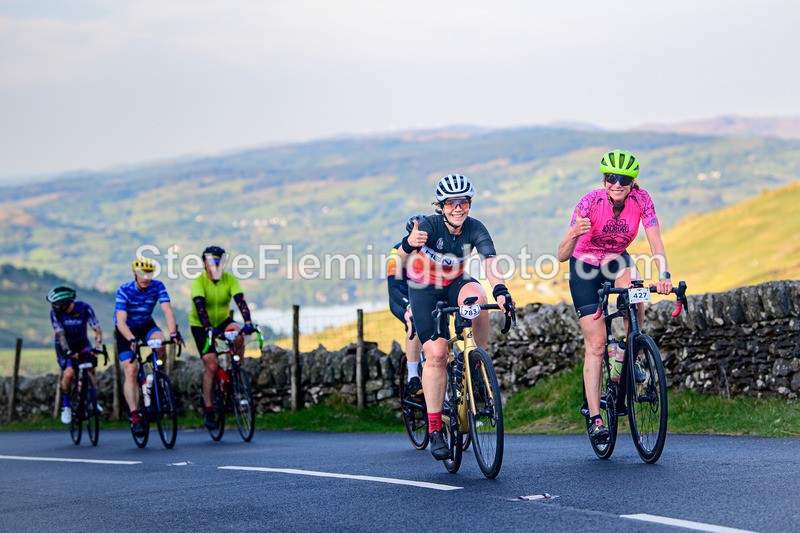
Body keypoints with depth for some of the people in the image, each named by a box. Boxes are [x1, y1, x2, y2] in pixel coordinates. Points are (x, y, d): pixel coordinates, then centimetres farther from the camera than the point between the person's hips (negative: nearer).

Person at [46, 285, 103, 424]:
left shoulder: (83, 308, -22)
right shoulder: (55, 312, -23)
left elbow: (97, 329, -25)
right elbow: (60, 333, -29)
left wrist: (97, 346, -41)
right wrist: (68, 351, -44)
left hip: (82, 343, 1)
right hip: (65, 346, -1)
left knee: (91, 366, -21)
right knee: (68, 373, -21)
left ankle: (93, 401, -4)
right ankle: (66, 406, -1)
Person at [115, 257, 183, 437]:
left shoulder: (157, 287, -17)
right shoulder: (124, 291, -24)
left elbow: (167, 310, -27)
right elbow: (121, 320, -33)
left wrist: (173, 332, -44)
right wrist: (132, 339, -50)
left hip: (146, 325, 2)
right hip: (126, 331, -2)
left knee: (160, 341, -32)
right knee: (131, 372, -15)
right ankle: (135, 416, -16)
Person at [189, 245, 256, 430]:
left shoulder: (230, 279, -14)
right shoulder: (199, 282, -21)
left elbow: (240, 301, -25)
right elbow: (200, 306, -34)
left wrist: (248, 322, -41)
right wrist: (208, 328, -49)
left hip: (222, 321, 3)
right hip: (201, 326, -3)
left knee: (239, 337, -31)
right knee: (211, 366, -13)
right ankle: (208, 411, -2)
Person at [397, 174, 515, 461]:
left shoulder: (475, 229, -18)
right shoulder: (430, 225, -25)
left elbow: (490, 261, -31)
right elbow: (402, 262, -38)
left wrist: (500, 290, -51)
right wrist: (409, 245, -62)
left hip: (456, 284, 2)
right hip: (425, 289, -2)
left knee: (476, 298, -35)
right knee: (436, 354, -17)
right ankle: (435, 430, -9)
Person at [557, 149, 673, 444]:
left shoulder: (641, 200, -20)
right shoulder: (590, 202, -27)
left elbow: (656, 242, -26)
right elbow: (562, 256, -30)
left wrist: (664, 275, -43)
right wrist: (575, 234, -51)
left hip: (616, 261, 2)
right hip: (585, 267, -2)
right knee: (596, 343, -11)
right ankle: (594, 417, -8)